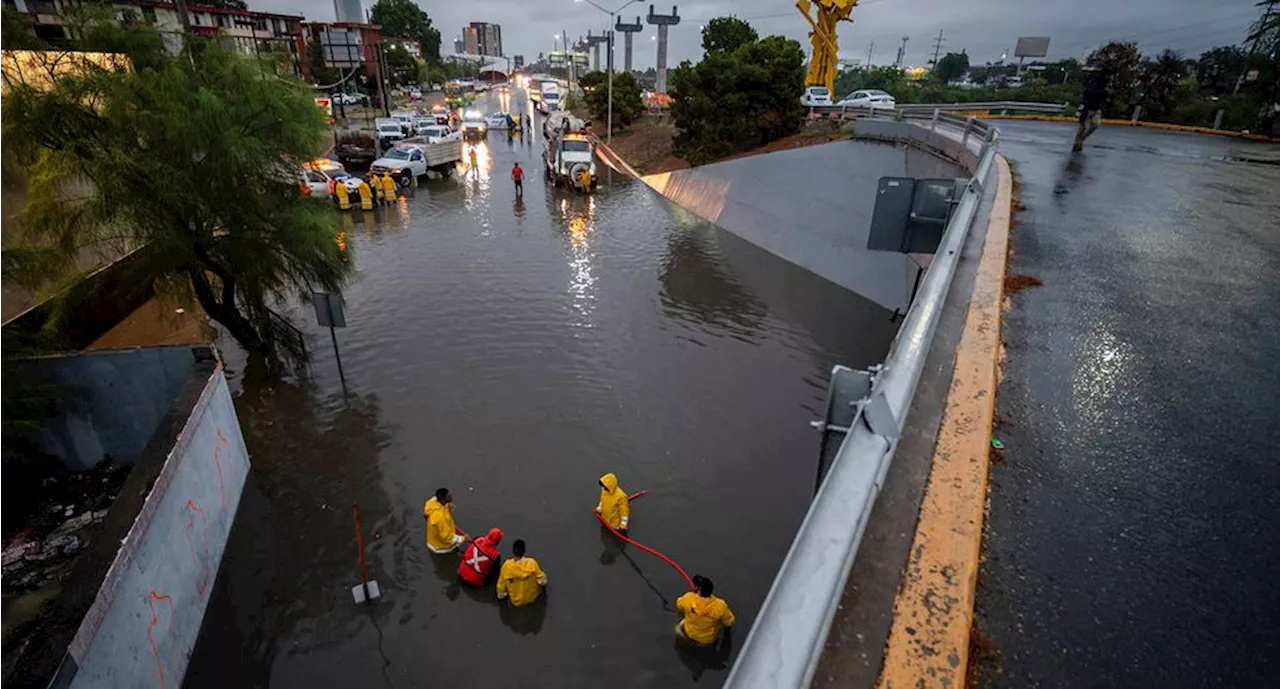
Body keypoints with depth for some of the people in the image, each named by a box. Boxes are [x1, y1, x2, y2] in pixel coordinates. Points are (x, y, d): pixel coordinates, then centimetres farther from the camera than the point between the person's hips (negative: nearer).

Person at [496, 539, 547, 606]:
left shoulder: (507, 565, -26)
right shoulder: (532, 563, -26)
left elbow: (502, 583, -10)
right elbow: (542, 581, -12)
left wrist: (501, 595, 11)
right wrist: (543, 582, 13)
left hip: (516, 601, 1)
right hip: (533, 597, 0)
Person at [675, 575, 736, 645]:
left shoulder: (688, 598, -32)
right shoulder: (720, 605, -35)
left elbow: (678, 606, -6)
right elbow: (730, 622, -15)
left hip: (690, 634, 1)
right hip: (709, 640, -1)